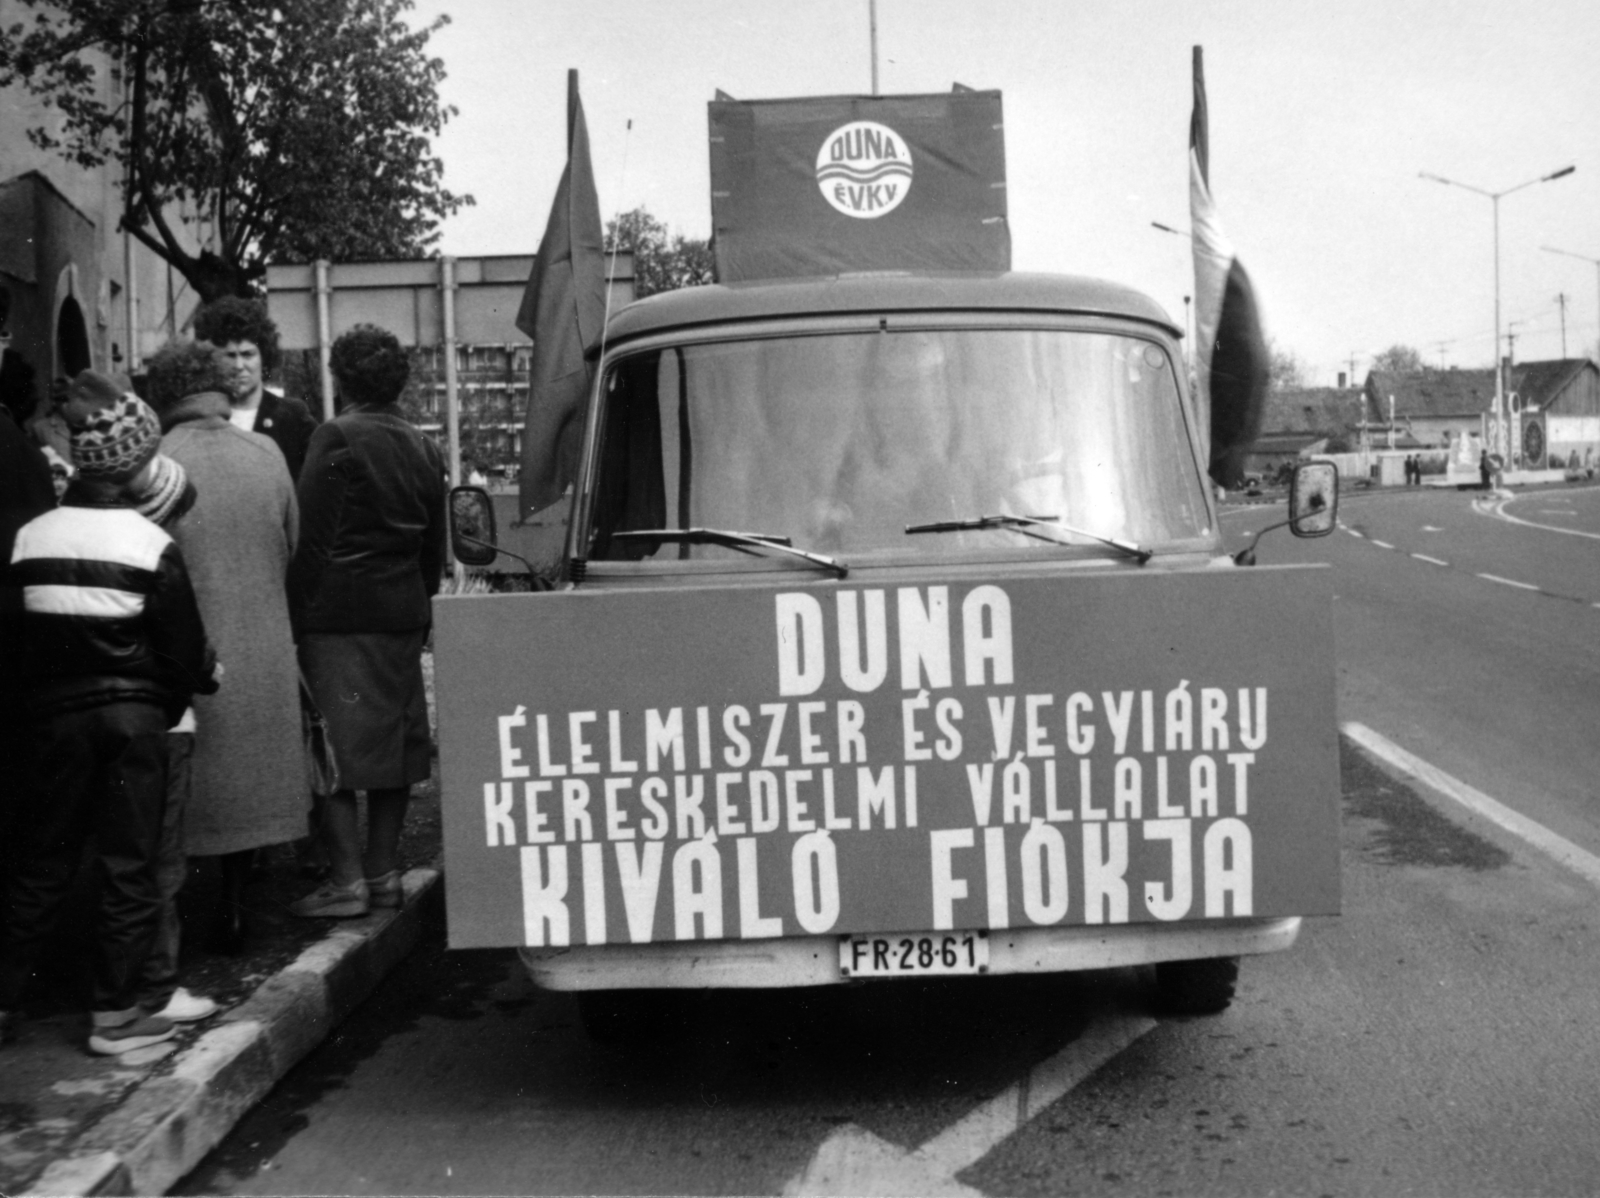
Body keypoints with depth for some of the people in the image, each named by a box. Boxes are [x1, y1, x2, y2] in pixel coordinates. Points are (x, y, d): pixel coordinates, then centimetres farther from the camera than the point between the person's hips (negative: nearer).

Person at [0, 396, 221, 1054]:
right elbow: (183, 649, -7)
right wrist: (206, 674, 13)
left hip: (54, 711, 3)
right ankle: (114, 1013, 10)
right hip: (135, 714, -3)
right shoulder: (153, 545, -11)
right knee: (128, 865, 6)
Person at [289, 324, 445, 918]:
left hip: (338, 616, -7)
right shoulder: (423, 449, 12)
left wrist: (298, 610, -7)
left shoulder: (335, 439, -8)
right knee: (391, 747, 11)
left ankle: (347, 879, -5)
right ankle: (384, 873, 16)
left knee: (332, 752, -3)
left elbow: (309, 537, -12)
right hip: (402, 616, 7)